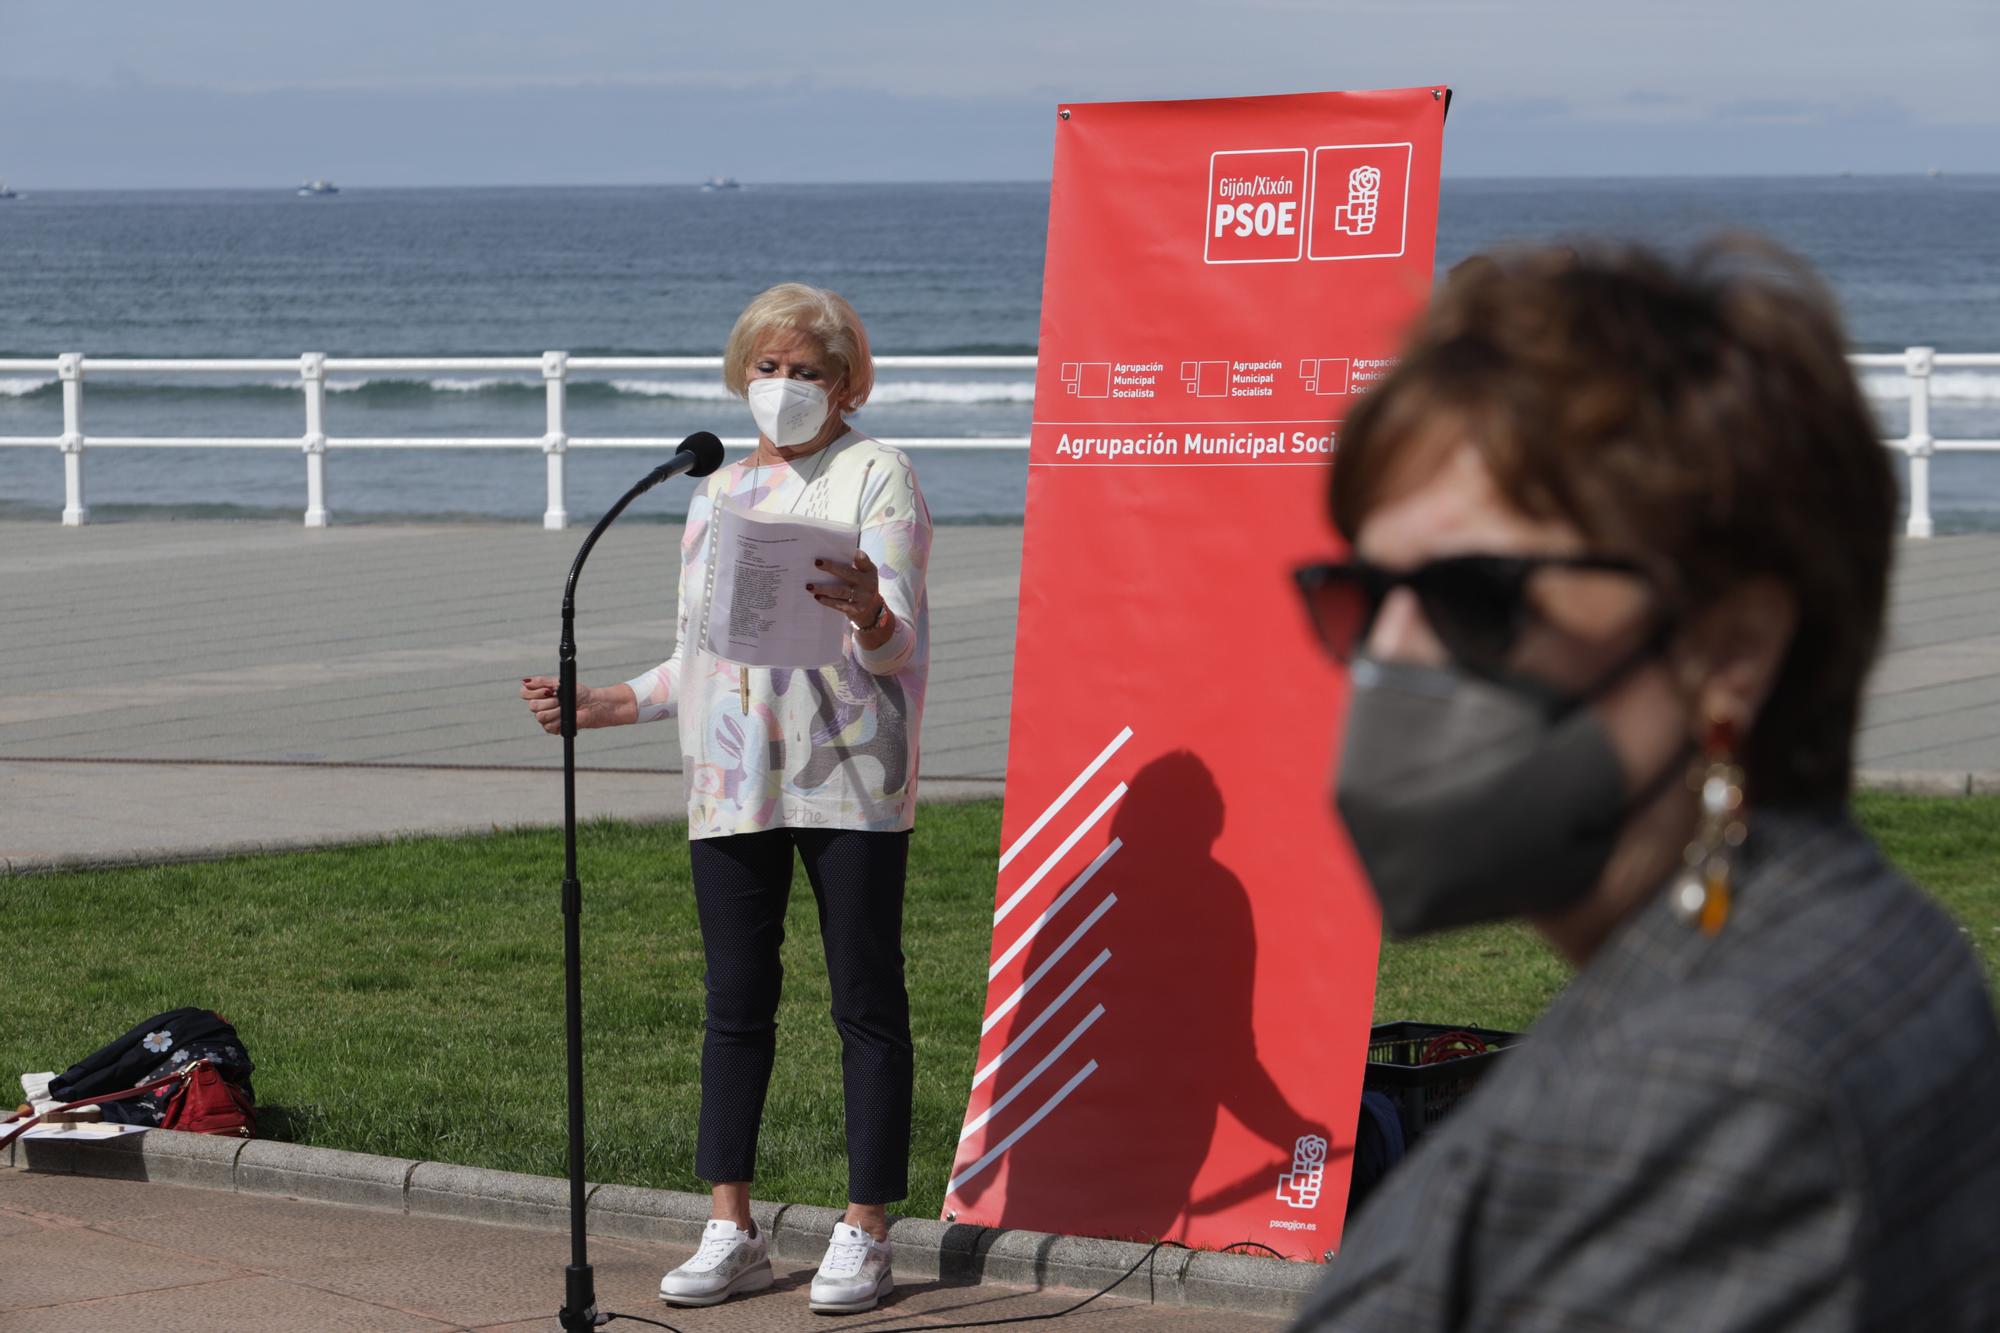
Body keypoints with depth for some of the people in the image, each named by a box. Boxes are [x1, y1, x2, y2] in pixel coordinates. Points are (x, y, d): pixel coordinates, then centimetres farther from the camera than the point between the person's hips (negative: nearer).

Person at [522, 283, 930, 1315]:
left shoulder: (876, 474, 2)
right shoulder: (717, 495, 19)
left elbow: (896, 642, -10)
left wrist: (869, 616, -33)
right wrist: (602, 705, 14)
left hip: (849, 776, -5)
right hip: (733, 783, 5)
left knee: (866, 1003, -2)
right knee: (735, 1002, 4)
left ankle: (864, 1233, 2)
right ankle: (730, 1231, 9)